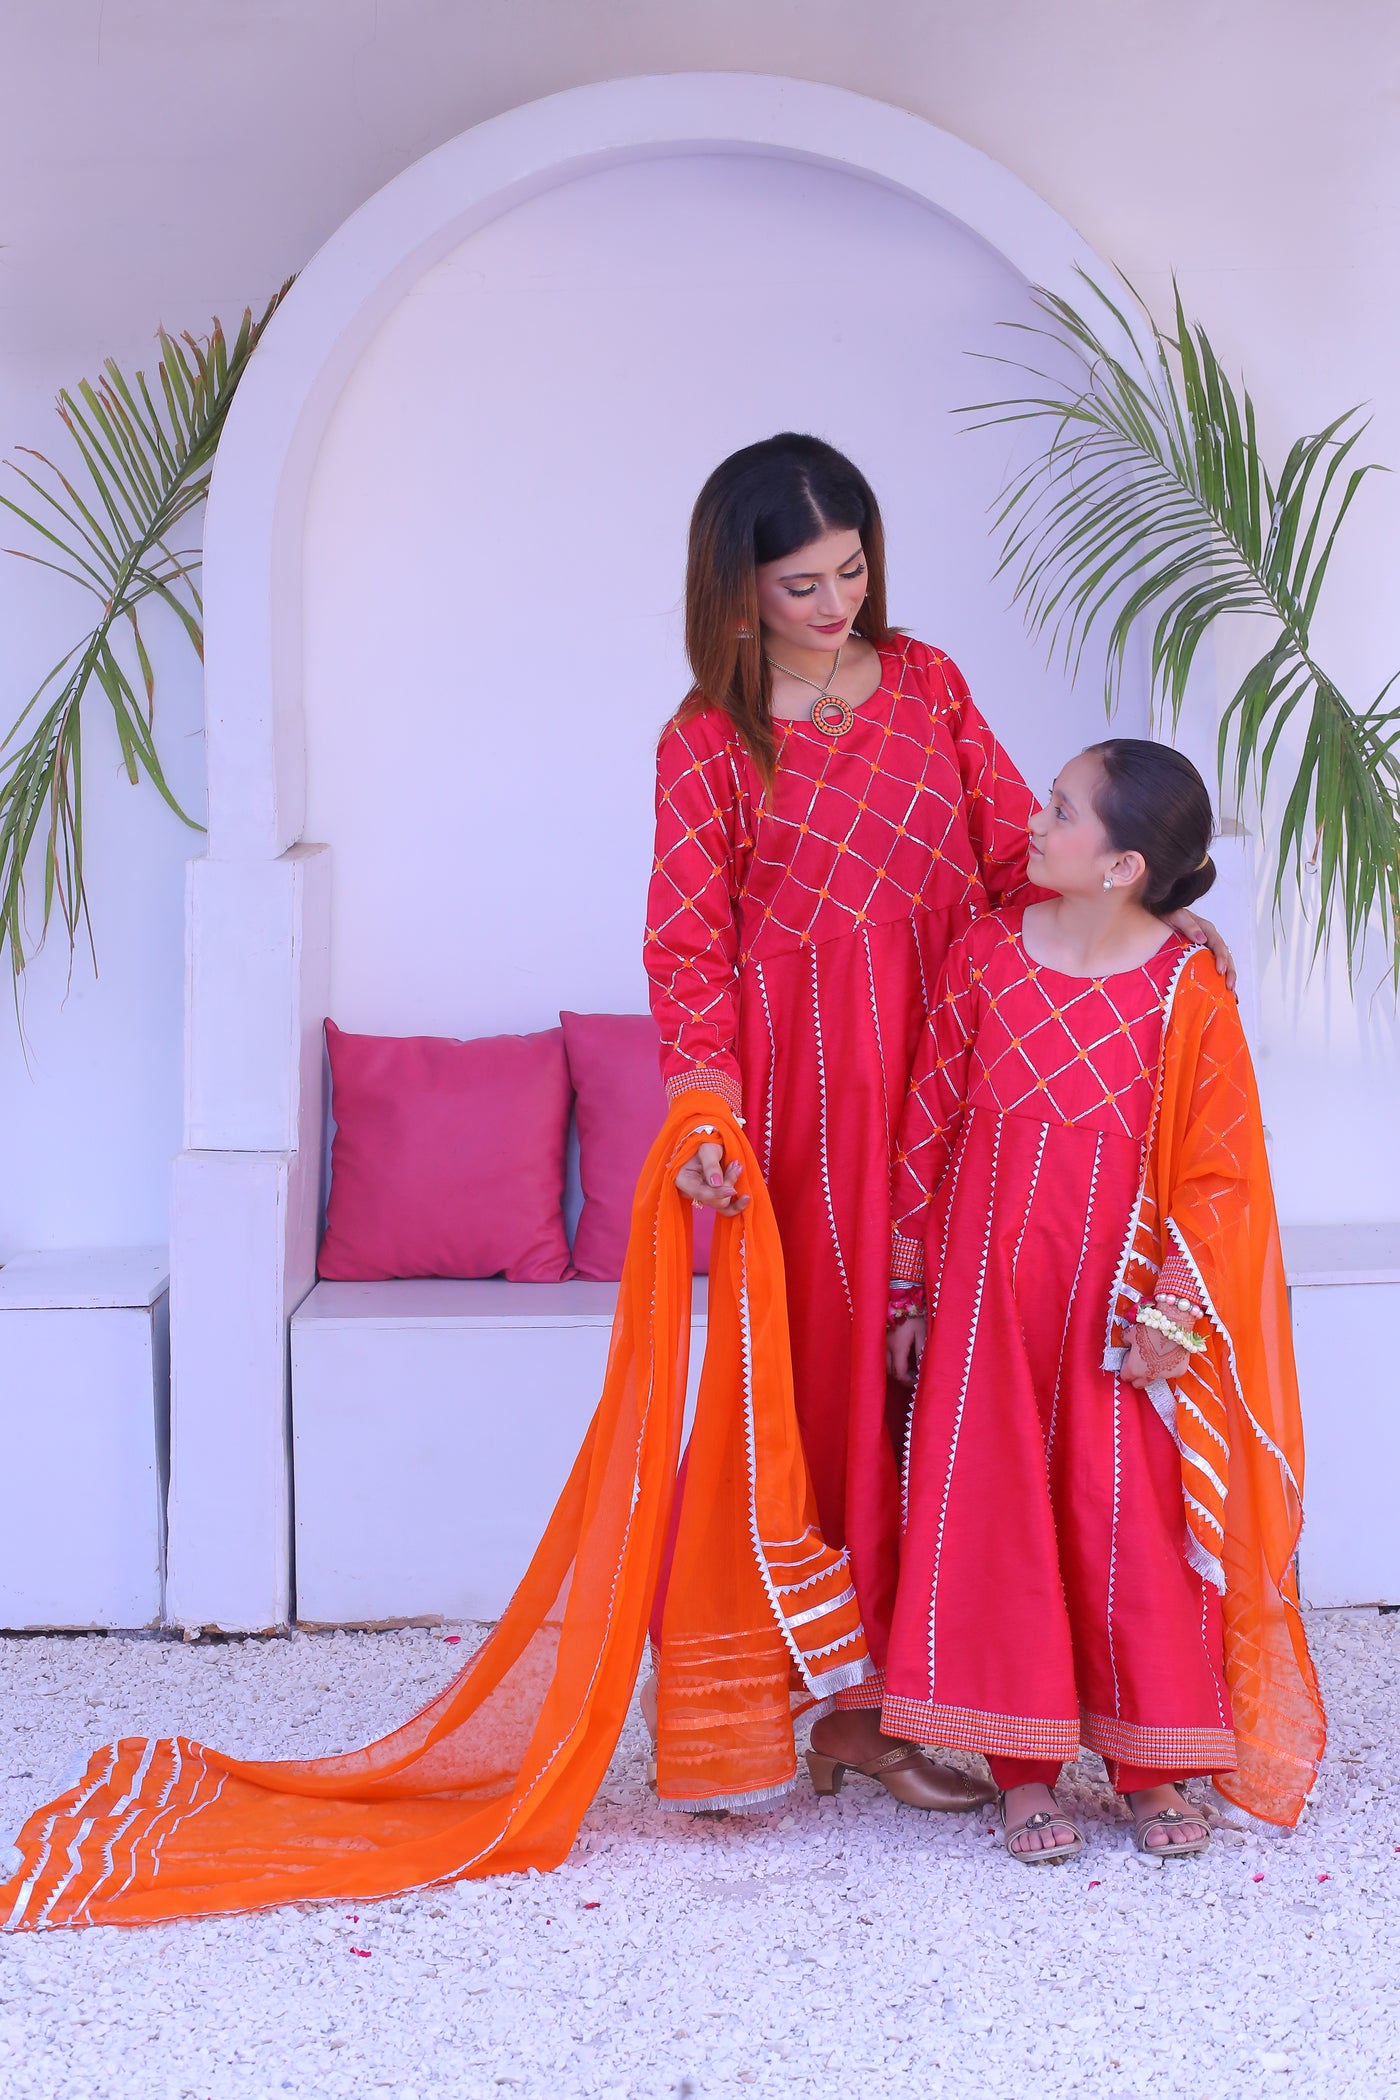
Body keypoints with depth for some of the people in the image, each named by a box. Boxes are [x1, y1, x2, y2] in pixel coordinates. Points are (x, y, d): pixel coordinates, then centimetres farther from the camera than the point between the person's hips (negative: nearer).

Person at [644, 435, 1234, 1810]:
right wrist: (702, 1102, -18)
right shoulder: (707, 743, 0)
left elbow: (1015, 848, 10)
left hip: (941, 1069, 4)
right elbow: (689, 945, -3)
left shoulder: (924, 681, 10)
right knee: (836, 1358, -2)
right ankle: (850, 1697, 10)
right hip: (807, 1089, -3)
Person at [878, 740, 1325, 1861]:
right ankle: (1024, 1768, 18)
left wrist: (1171, 1317, -11)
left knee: (1137, 1526, 4)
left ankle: (1154, 1769, 21)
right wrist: (908, 1292, 6)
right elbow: (928, 1127, 5)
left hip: (1121, 1313, -2)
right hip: (987, 1297, 2)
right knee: (994, 1521, 4)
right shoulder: (984, 954, -1)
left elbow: (1220, 1173, -7)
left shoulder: (1188, 993, -10)